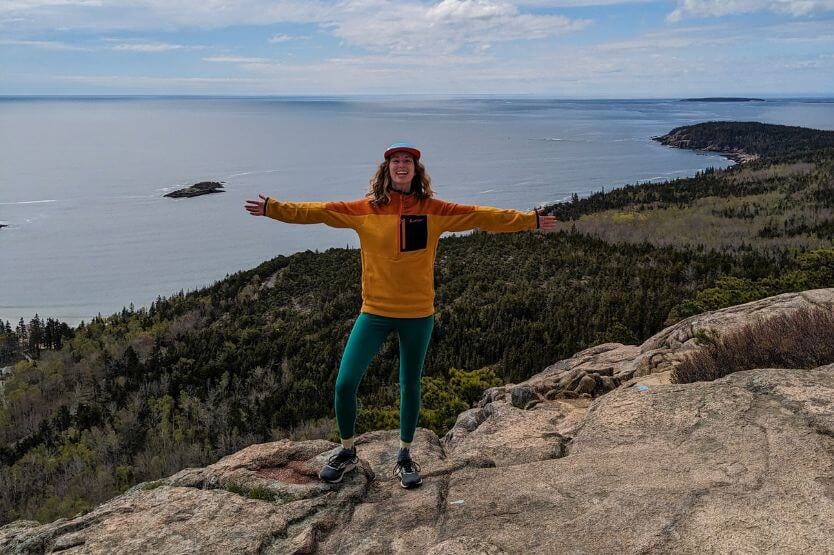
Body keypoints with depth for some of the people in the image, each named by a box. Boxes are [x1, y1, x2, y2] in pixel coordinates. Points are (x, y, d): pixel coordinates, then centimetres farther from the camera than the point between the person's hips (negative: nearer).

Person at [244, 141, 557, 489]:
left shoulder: (433, 210, -1)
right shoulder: (364, 210, -3)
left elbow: (482, 216, -1)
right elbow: (317, 211, -6)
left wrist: (530, 221, -2)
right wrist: (273, 208, -15)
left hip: (418, 315, 1)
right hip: (375, 312, 0)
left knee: (410, 387, 12)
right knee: (345, 384, -3)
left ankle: (405, 456, 33)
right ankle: (347, 452, 22)